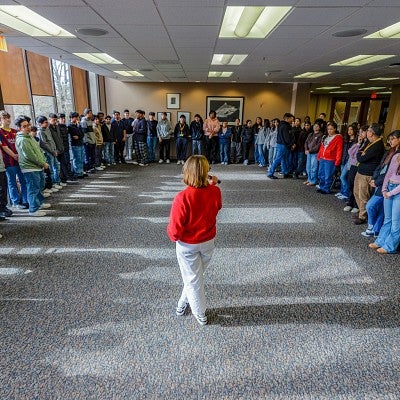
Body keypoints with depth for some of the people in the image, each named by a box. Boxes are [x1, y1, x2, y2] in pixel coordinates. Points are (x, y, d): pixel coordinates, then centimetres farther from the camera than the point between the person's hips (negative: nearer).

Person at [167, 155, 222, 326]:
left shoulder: (182, 198, -30)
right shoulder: (215, 192, -17)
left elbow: (175, 231, -24)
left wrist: (171, 233, -1)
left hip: (187, 246, -4)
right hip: (208, 242, 4)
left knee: (192, 279, 16)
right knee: (196, 275, 25)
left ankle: (200, 315, 35)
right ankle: (183, 304, 47)